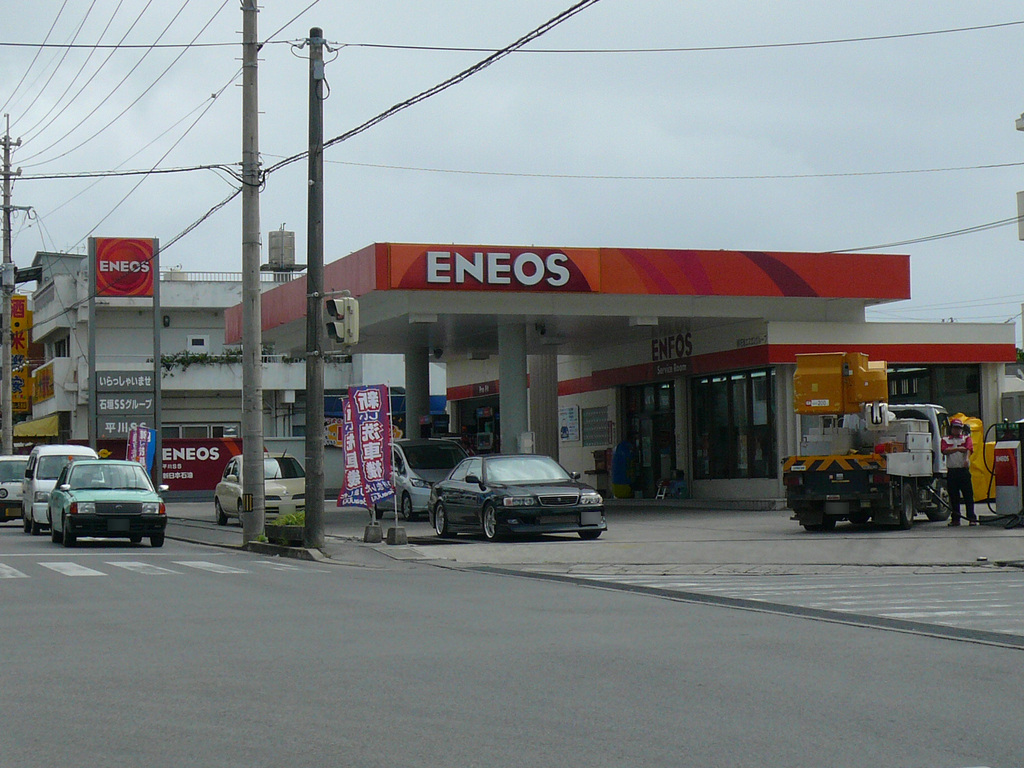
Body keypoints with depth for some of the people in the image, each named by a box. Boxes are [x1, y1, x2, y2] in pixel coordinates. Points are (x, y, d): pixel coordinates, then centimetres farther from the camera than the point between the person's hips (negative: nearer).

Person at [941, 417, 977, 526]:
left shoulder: (966, 438, 10)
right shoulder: (945, 440, 13)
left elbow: (969, 449, -9)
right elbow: (945, 451, -5)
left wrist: (967, 459, -28)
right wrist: (958, 449, -12)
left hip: (964, 470, -1)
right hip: (951, 471, 1)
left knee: (968, 495, -4)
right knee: (954, 497, 6)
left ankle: (972, 518, -2)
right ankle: (955, 519, 13)